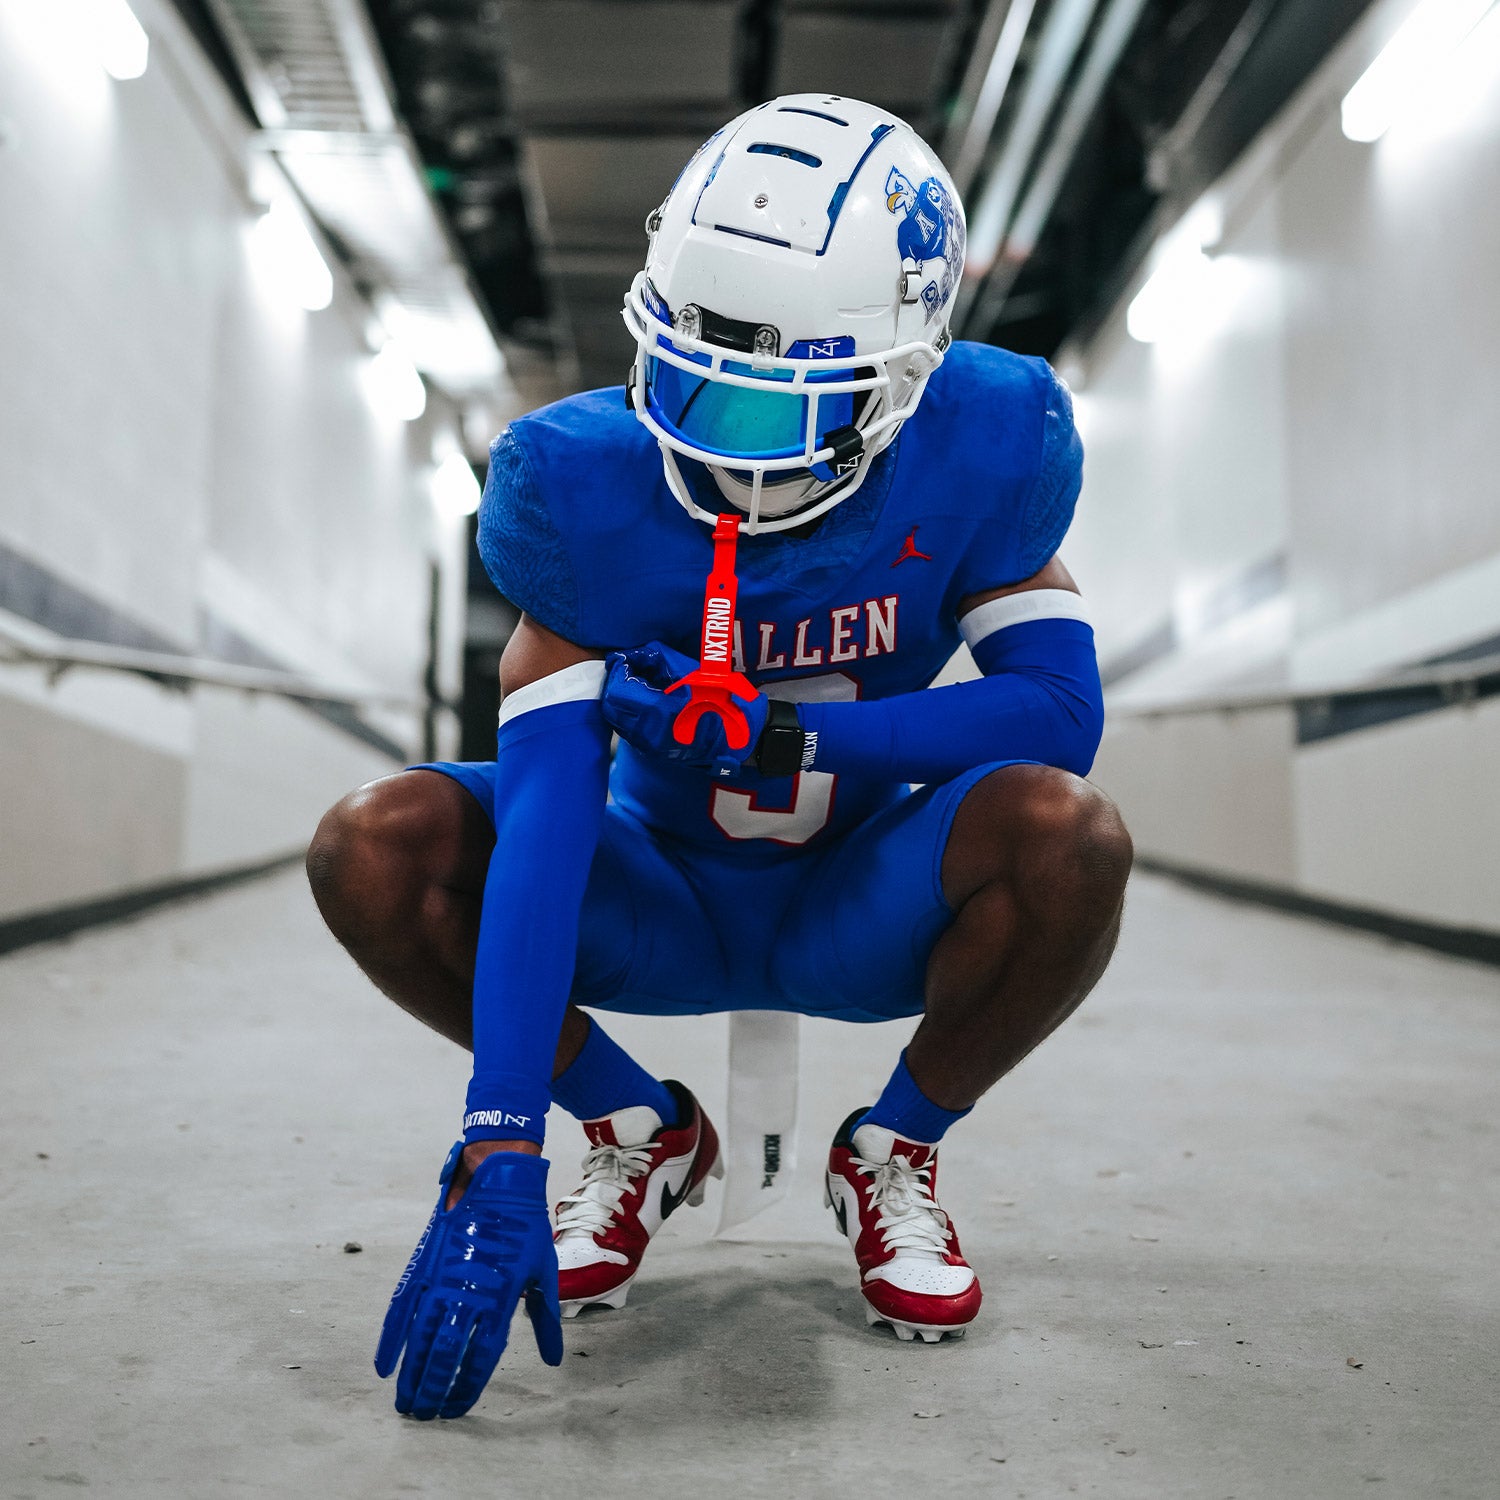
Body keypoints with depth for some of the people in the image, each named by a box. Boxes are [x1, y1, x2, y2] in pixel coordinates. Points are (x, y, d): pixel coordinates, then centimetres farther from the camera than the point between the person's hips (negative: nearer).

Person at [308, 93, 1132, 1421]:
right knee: (375, 849, -23)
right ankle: (640, 1134, 4)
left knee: (1067, 834, -31)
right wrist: (498, 1160, -34)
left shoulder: (983, 444, -17)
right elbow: (544, 814, -28)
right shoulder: (581, 483, -21)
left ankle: (896, 1150, 0)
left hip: (860, 913, 0)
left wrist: (778, 738, -30)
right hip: (660, 903, 1)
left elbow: (1061, 707, -20)